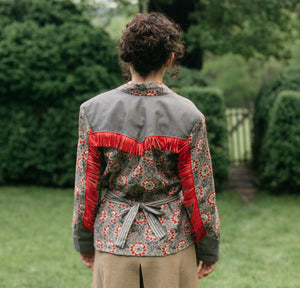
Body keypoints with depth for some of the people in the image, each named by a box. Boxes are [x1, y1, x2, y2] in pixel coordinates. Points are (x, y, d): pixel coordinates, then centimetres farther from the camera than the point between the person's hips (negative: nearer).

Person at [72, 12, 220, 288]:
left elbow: (86, 186, -1)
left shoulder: (94, 110, -6)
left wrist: (84, 242, 12)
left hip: (114, 242, 1)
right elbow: (199, 190, -5)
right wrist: (209, 249, 7)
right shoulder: (188, 116, -10)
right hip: (170, 242, -1)